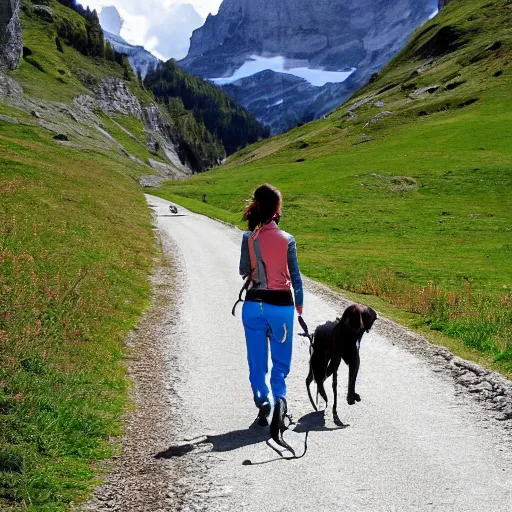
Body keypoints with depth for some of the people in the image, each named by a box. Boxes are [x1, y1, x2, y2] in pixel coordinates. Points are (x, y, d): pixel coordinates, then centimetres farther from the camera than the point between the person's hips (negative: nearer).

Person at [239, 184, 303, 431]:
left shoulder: (249, 238, -5)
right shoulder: (287, 240, -6)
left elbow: (244, 271, 5)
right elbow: (295, 275, -1)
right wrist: (299, 304, 11)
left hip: (254, 304, 0)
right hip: (281, 305, 0)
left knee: (257, 359, 11)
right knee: (280, 357, 11)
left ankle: (263, 402, 0)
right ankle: (279, 397, -11)